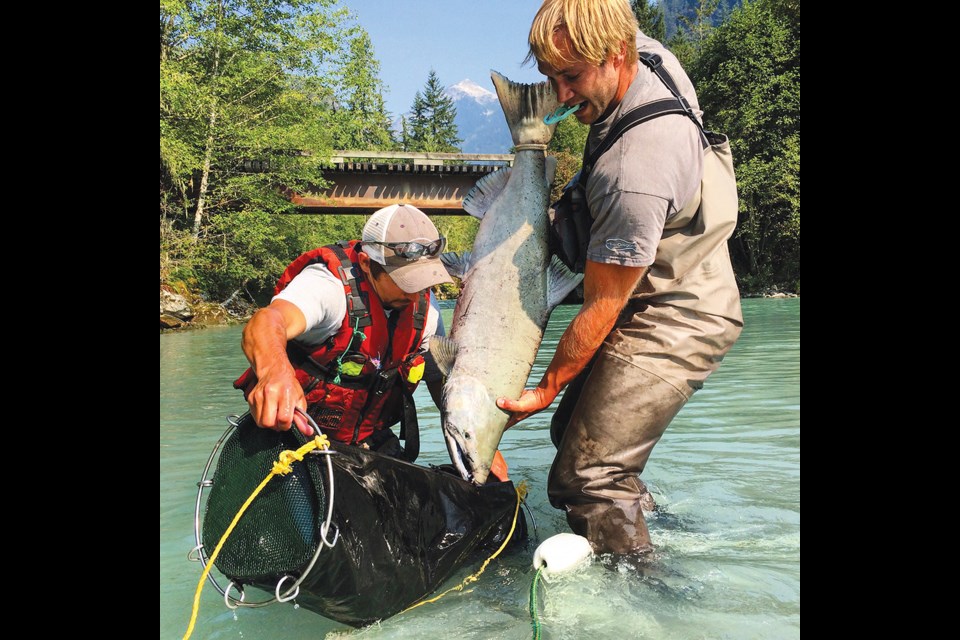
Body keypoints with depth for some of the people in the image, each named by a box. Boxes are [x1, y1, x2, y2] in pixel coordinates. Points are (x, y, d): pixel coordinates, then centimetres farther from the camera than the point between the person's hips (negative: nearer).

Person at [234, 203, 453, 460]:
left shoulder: (423, 306, -4)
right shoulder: (329, 283, -24)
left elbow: (441, 380, 9)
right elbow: (266, 323, -44)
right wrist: (276, 372, -67)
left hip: (369, 442, 4)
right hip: (302, 432, -4)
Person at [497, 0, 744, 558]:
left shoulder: (633, 173, -33)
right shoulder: (650, 53, -6)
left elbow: (601, 310, -23)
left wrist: (545, 391, -9)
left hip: (673, 322, -10)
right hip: (682, 298, 10)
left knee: (586, 476, -15)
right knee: (572, 428, 17)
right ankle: (639, 512, 35)